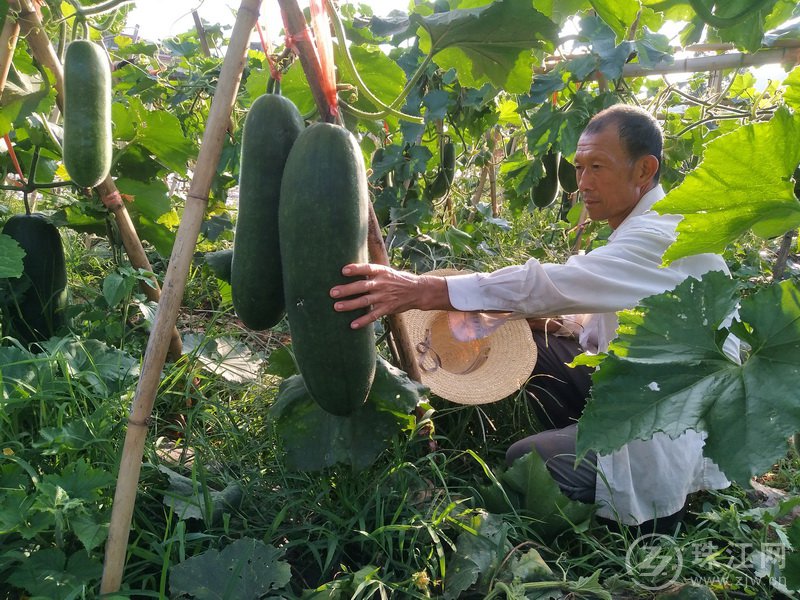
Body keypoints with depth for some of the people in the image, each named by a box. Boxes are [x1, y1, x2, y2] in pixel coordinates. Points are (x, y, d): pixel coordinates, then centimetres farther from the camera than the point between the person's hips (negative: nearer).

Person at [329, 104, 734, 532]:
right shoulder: (638, 231, 9)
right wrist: (560, 325, -6)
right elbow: (614, 325, 15)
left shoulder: (664, 238, -24)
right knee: (534, 346, 2)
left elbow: (551, 283, -36)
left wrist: (424, 291, -40)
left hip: (681, 435, -9)